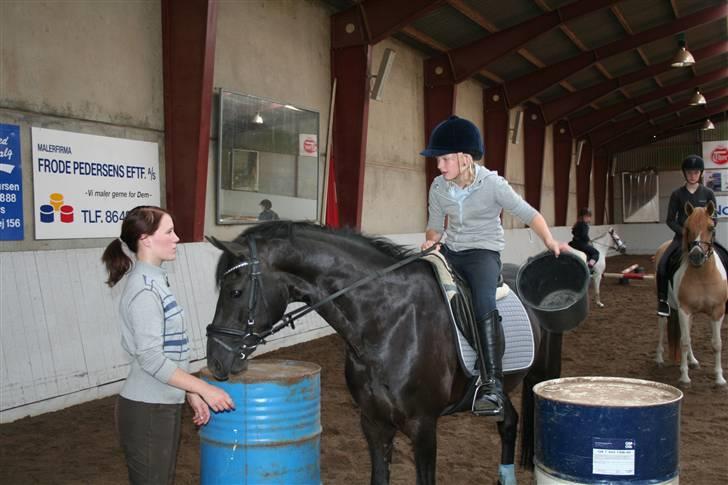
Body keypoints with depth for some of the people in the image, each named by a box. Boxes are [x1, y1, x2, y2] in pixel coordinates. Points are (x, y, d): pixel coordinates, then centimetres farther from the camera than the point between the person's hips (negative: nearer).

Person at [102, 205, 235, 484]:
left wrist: (192, 394, 14)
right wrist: (204, 389, -17)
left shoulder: (154, 281, 9)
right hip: (147, 412, -9)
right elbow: (151, 360, -23)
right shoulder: (144, 290, -19)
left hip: (164, 407, 9)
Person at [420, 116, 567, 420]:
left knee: (484, 305, -31)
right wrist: (431, 241, -9)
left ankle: (491, 384, -33)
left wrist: (550, 241, -19)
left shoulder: (492, 184, -10)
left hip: (484, 251, -5)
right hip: (450, 251, 5)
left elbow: (528, 214, -6)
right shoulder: (438, 187, 2)